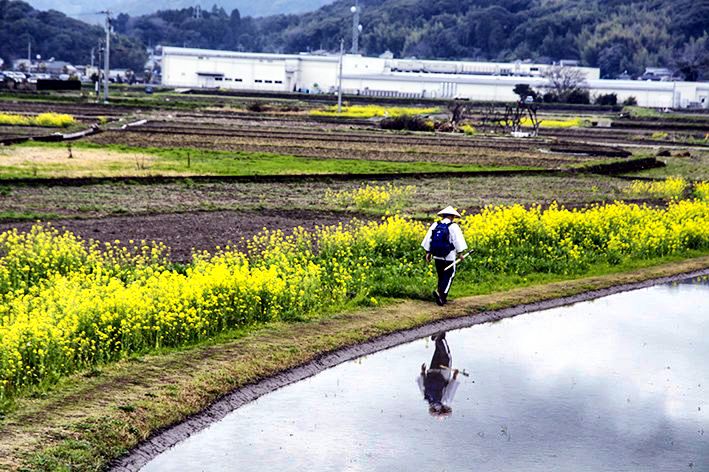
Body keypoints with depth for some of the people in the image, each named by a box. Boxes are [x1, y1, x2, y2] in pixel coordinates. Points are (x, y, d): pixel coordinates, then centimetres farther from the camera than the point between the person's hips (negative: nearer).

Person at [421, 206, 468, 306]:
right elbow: (458, 241, -12)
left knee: (441, 276, 16)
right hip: (449, 257, -5)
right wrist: (460, 253, -2)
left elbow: (428, 239, 6)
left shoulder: (434, 226, 4)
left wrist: (428, 253, 12)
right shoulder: (453, 227, -10)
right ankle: (440, 292, -19)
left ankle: (442, 297, 19)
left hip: (437, 256, 5)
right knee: (449, 276, 2)